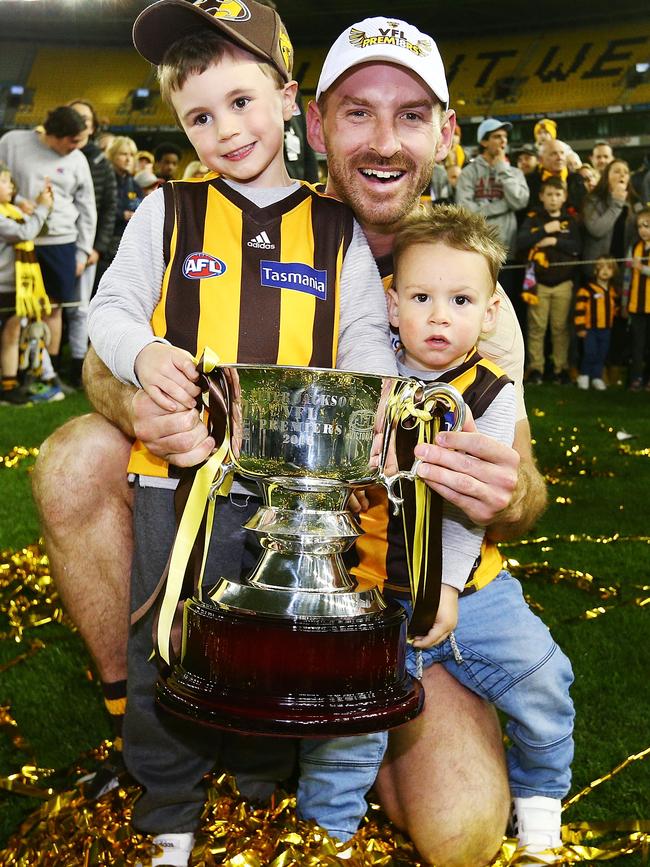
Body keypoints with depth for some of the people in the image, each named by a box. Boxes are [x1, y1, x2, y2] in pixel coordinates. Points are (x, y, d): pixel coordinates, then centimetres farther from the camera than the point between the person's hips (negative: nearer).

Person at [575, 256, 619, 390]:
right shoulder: (587, 290, -12)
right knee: (590, 354, -9)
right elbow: (580, 309, -13)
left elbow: (615, 307, 24)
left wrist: (612, 320, 16)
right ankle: (584, 375, 12)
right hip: (590, 329, -5)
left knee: (602, 355, 8)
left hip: (606, 329, 6)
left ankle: (597, 377, 20)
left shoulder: (613, 291, 8)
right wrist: (580, 327, -14)